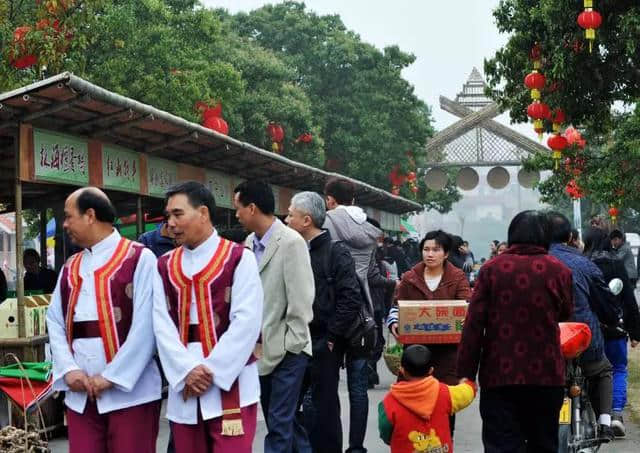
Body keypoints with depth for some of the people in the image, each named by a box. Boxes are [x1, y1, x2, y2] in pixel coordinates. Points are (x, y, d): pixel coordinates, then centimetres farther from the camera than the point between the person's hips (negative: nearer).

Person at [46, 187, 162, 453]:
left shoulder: (140, 259, -4)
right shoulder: (70, 268, 15)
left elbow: (145, 326, -11)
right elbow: (55, 322, 11)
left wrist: (112, 376, -13)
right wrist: (68, 369, -6)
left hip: (129, 390, -5)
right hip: (80, 393, 5)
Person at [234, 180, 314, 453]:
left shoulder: (291, 242, -15)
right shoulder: (250, 243, 7)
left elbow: (301, 299, -15)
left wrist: (289, 344, -13)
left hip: (286, 350, -7)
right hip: (260, 348, 8)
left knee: (280, 424, -4)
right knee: (279, 420, 16)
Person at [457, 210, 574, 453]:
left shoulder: (492, 268, -4)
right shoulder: (559, 270, -2)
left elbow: (473, 325, -7)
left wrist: (466, 373, -2)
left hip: (499, 375, -1)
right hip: (546, 374, 1)